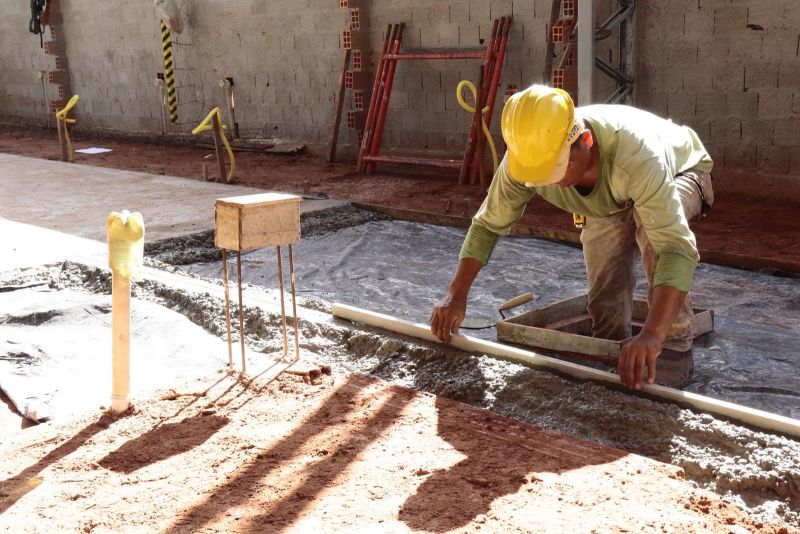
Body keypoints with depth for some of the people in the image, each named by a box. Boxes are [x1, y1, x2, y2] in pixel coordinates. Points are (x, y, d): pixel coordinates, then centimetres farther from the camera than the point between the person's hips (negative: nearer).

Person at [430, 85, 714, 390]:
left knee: (654, 223, -36)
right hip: (610, 198, 4)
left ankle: (674, 348, -22)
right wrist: (456, 295, -24)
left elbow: (676, 248, -53)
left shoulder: (634, 154, -48)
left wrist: (652, 334, -66)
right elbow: (488, 224, -17)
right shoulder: (525, 154, -33)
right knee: (605, 295, -10)